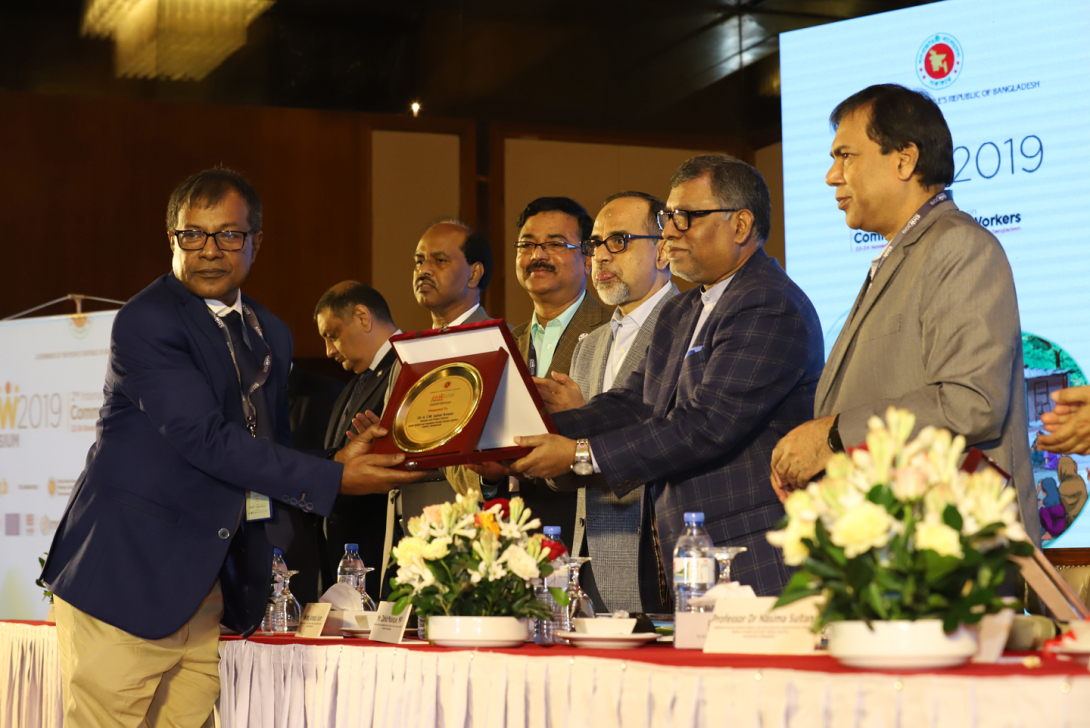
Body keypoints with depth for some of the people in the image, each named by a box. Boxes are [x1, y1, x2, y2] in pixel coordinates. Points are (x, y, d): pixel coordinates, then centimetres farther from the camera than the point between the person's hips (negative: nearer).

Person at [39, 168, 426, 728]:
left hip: (207, 586, 7)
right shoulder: (145, 322, -11)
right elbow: (205, 439, -19)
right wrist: (333, 479, -19)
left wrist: (340, 461, 1)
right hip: (125, 576, -7)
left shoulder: (271, 335, 16)